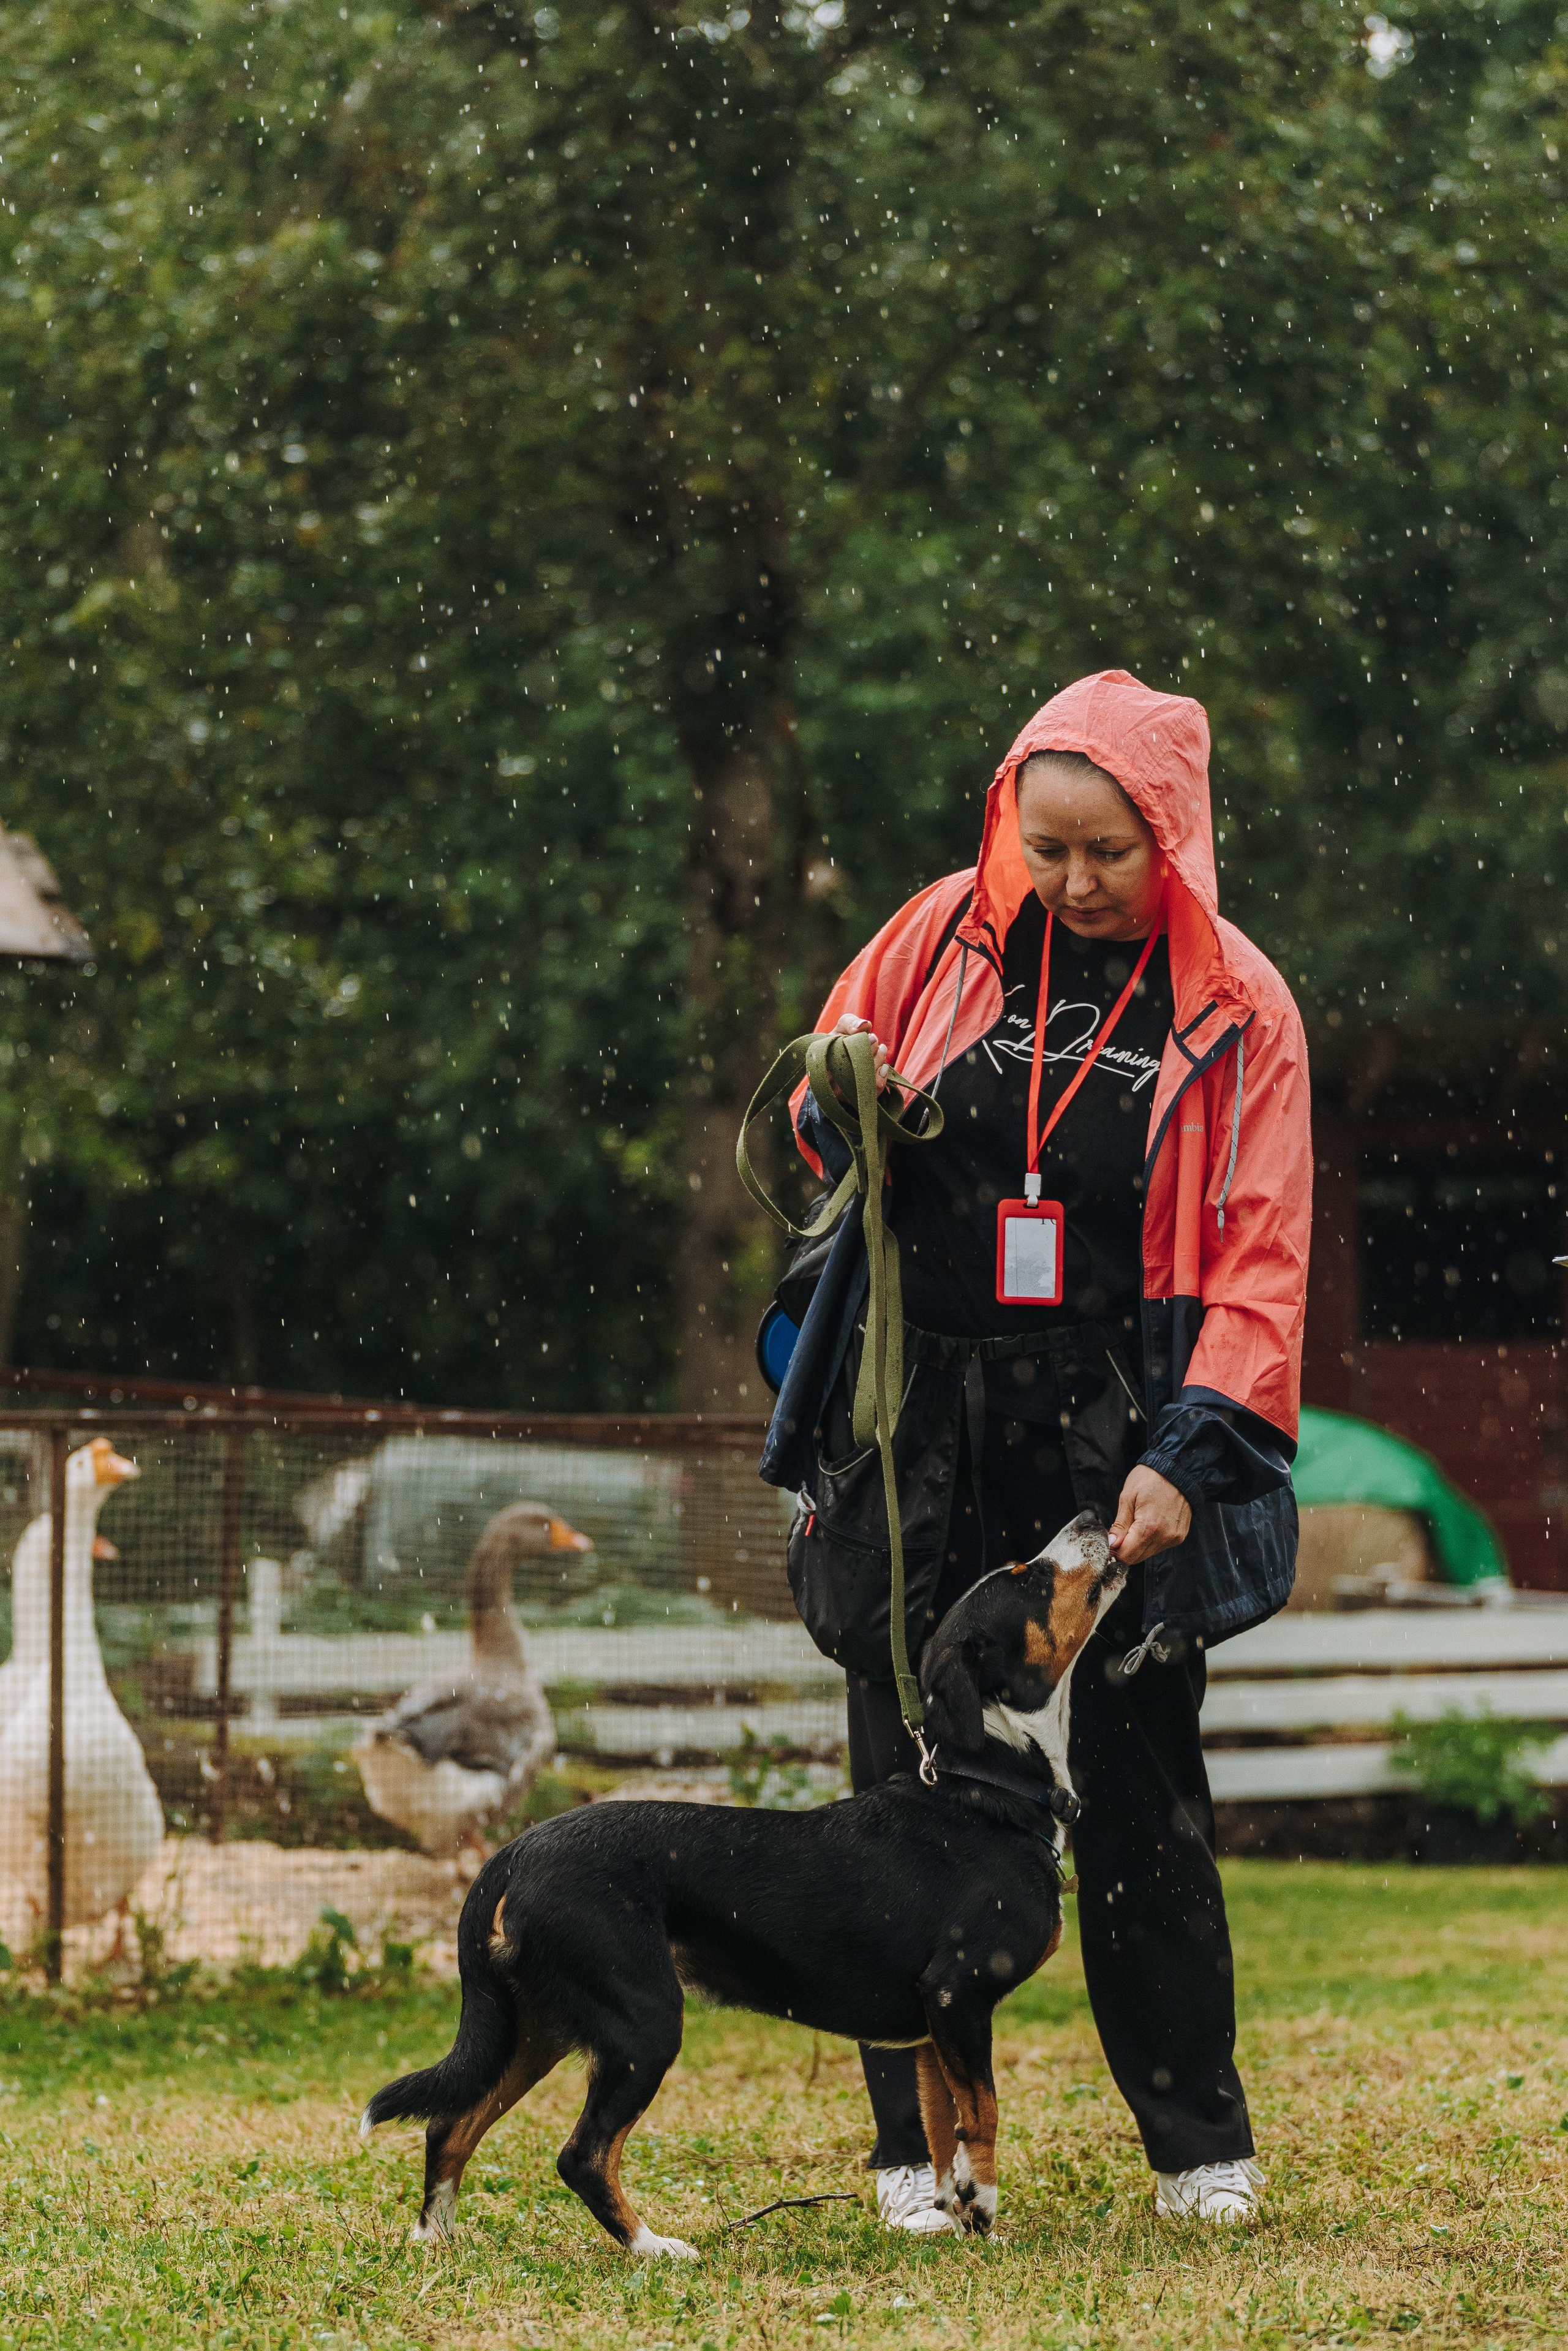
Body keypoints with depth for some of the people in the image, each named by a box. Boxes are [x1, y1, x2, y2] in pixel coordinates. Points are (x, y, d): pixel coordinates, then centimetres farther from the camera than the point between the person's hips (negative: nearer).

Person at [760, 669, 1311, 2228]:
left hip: (1115, 1436, -2)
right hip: (922, 1415, 2)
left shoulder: (1233, 1011, -2)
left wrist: (1190, 1455, -17)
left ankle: (1200, 2142, 12)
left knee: (1140, 1777, 0)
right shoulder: (944, 938, 4)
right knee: (911, 1769, 2)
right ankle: (919, 2142, 9)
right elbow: (826, 1098, 18)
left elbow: (1259, 1262, -5)